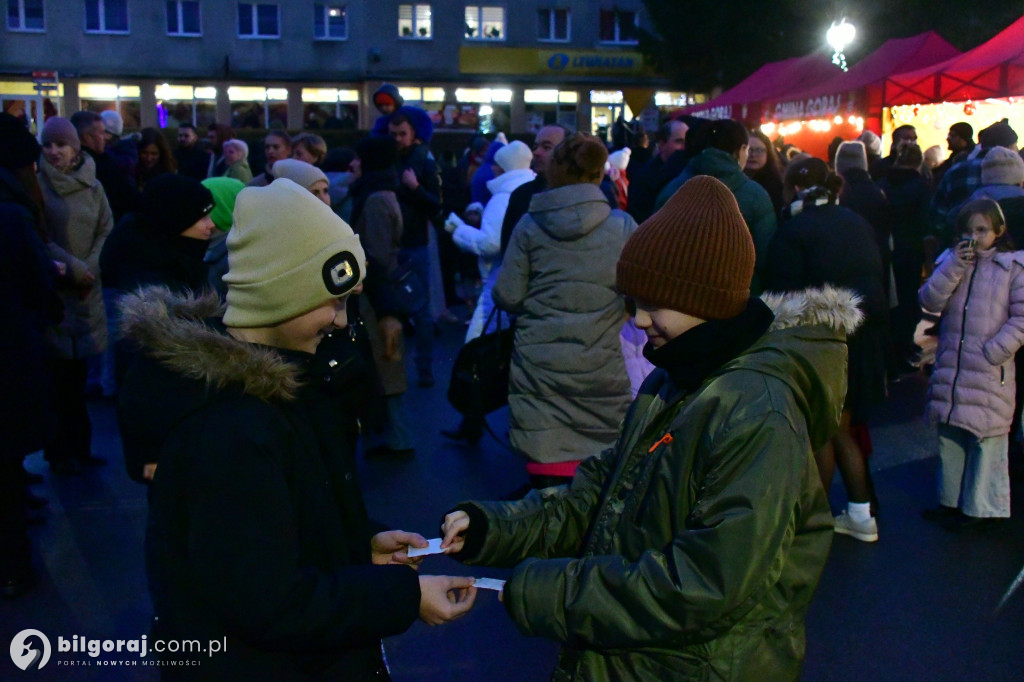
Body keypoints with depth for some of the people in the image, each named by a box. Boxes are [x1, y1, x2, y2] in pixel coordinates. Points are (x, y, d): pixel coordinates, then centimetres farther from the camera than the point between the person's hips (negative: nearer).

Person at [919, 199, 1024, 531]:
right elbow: (930, 301, -3)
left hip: (990, 371, -5)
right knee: (949, 436, 13)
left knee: (986, 439, 0)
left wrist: (993, 352, -15)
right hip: (949, 367, 5)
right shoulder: (952, 260, 10)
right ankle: (952, 500, 27)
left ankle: (982, 507, 13)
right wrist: (955, 265, -12)